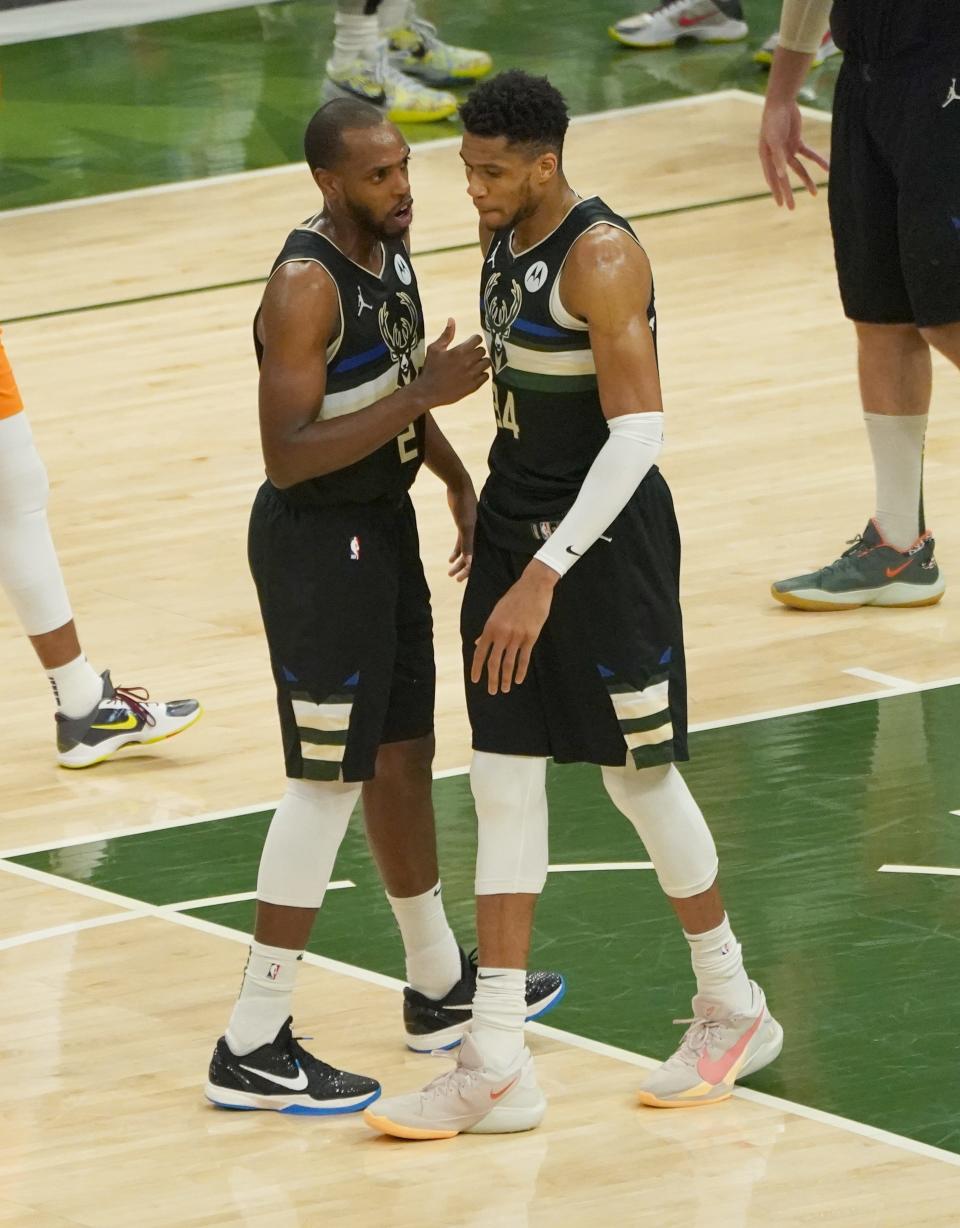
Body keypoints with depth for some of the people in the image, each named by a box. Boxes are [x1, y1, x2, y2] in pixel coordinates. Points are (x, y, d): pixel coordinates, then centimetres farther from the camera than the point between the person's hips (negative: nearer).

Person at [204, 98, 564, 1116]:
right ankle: (252, 1049, -2)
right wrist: (422, 394, -29)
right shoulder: (307, 285, -24)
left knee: (402, 756, 21)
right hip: (318, 546, -9)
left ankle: (439, 989, 37)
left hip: (384, 526, 9)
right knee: (325, 783, -6)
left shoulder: (391, 248, 5)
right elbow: (288, 455, -28)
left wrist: (458, 483, 10)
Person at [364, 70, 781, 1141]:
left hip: (603, 541, -8)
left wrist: (546, 574, -28)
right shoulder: (502, 240, 5)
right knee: (503, 779, 4)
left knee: (638, 776, 4)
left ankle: (732, 1009, 25)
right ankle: (496, 1065, 5)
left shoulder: (600, 258, -21)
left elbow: (638, 429, -26)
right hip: (515, 530, 8)